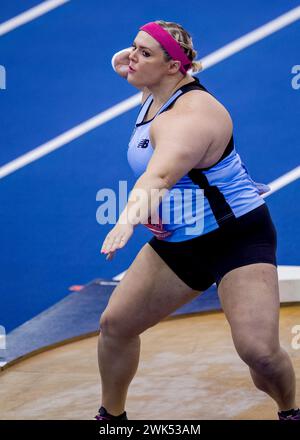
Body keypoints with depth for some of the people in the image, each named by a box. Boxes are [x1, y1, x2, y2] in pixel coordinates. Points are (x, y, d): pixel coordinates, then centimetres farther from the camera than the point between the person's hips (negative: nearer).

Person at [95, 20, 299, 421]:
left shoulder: (189, 116, -28)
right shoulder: (157, 92, 0)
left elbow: (162, 171, -50)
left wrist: (133, 211, -70)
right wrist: (126, 62, 1)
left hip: (237, 239, -9)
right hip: (176, 242, 9)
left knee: (259, 351, -22)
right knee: (115, 324, 4)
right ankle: (112, 416, 26)